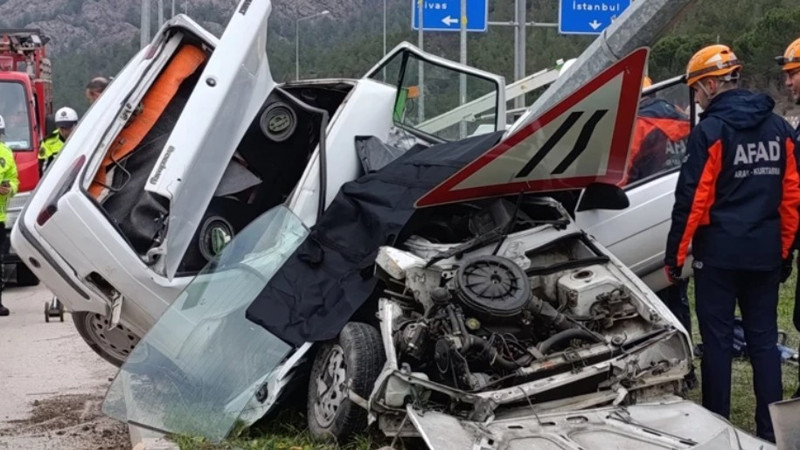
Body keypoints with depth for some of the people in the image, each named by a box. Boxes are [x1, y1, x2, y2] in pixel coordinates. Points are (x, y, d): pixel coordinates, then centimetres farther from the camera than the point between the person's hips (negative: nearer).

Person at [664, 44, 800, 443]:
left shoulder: (711, 130, -11)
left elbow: (691, 199, -12)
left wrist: (675, 253, -5)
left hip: (720, 251, -5)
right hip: (766, 252, 5)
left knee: (717, 339, 3)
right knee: (764, 339, 9)